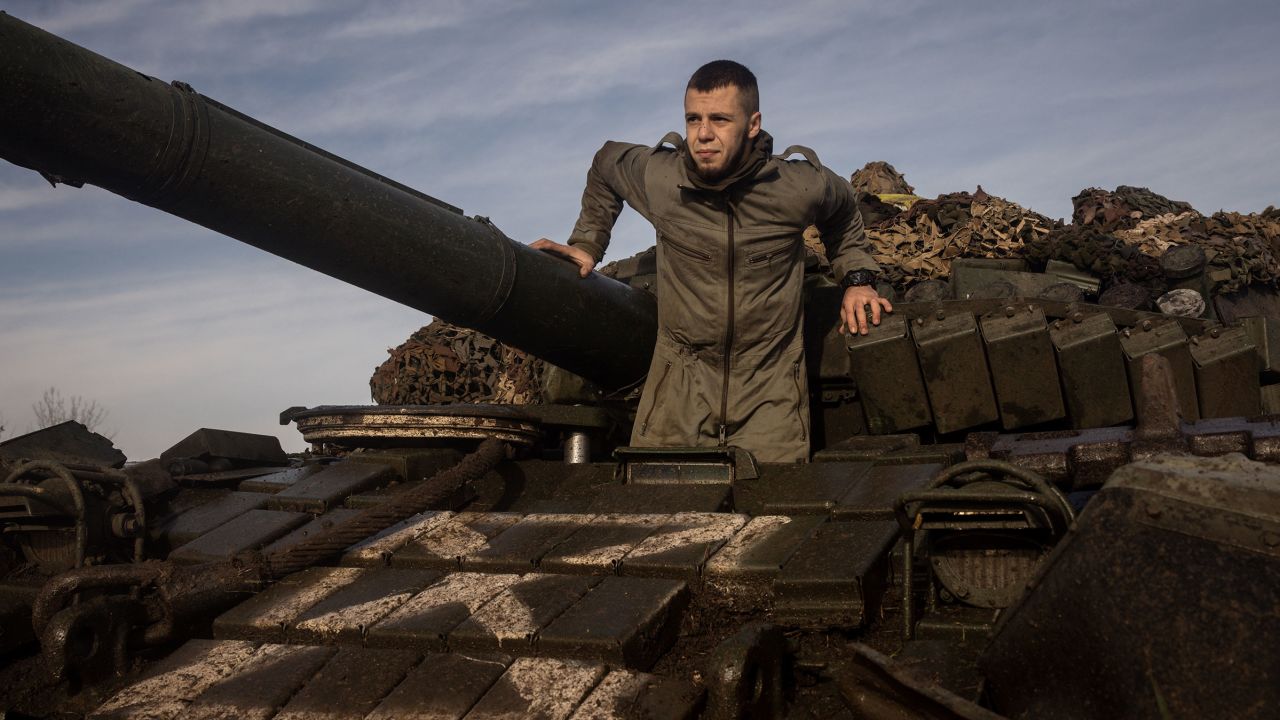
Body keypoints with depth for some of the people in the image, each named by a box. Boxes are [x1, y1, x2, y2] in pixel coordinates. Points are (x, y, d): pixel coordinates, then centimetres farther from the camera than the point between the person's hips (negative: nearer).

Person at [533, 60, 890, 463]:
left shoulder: (800, 187, -10)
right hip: (681, 381, 1)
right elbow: (604, 166, 14)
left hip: (771, 387, -1)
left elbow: (842, 212, 15)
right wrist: (587, 244, 12)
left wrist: (856, 278, 8)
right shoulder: (656, 176, -10)